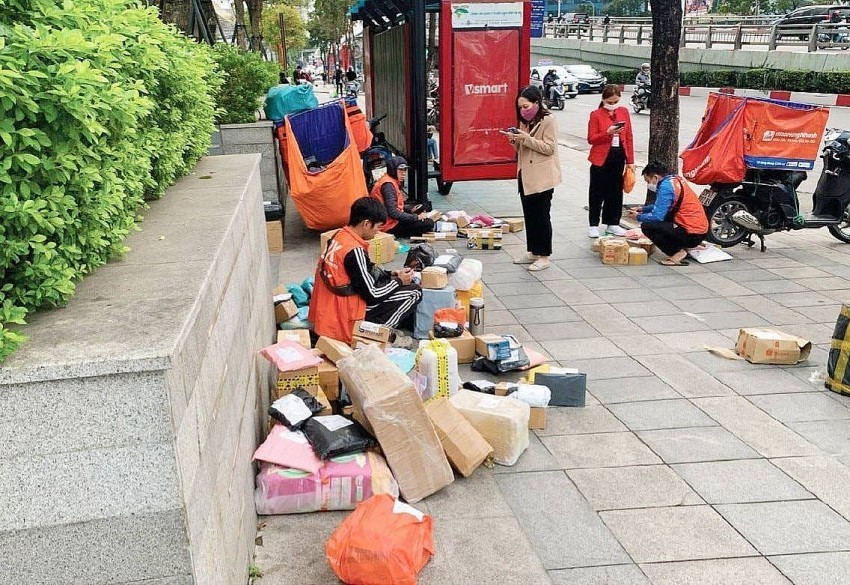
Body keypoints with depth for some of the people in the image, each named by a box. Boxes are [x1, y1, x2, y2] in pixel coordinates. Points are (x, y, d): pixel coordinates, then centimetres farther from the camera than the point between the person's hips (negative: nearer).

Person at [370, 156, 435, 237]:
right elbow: (392, 212, -26)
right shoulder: (388, 185, -20)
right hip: (390, 225, -11)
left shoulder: (393, 181, 11)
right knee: (429, 223, -17)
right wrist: (417, 217, -22)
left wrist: (410, 209, 3)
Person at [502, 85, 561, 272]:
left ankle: (544, 256, 5)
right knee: (529, 216, 12)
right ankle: (533, 252, 23)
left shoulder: (548, 120, -10)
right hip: (526, 176, 8)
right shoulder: (524, 121, 15)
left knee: (541, 216, -2)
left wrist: (526, 138, -22)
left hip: (542, 177, -8)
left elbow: (549, 148, -16)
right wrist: (514, 140, -2)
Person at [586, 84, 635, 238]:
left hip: (619, 158, 4)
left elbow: (629, 137, 9)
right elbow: (591, 139, -7)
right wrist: (607, 133, -23)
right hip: (601, 159, -4)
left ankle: (612, 223, 21)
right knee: (597, 193, 4)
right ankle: (593, 225, 12)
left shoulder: (624, 112, 7)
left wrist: (630, 160, 6)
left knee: (616, 192, 10)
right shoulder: (596, 115, -4)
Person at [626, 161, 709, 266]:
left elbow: (658, 216, -17)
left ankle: (677, 252, -9)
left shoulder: (666, 186, -14)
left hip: (691, 235, -9)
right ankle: (683, 247, 15)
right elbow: (662, 206, 26)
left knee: (646, 226, -11)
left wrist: (638, 217, 0)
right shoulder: (676, 179, 13)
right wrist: (643, 209, 20)